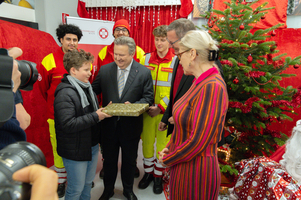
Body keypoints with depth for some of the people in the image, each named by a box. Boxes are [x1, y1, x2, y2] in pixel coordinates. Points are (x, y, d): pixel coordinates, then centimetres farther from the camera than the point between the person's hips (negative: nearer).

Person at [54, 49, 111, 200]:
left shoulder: (86, 87, 8)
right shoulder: (65, 93, -22)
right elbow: (67, 125, -29)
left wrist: (103, 111, -1)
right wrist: (95, 117, -26)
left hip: (92, 145, 8)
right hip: (75, 150, -8)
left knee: (88, 182, 24)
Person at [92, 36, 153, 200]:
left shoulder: (144, 72, -9)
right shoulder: (104, 70, -3)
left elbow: (148, 97, -7)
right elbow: (94, 90, 1)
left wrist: (133, 105, -25)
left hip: (131, 125, -1)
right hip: (108, 124, 2)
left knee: (129, 160, 18)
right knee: (109, 159, 20)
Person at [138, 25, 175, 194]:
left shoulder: (176, 61, -5)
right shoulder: (146, 58, 5)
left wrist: (161, 107, -15)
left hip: (165, 111, -3)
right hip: (147, 109, 3)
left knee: (162, 145, 9)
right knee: (147, 142, 13)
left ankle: (158, 176, 30)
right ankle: (148, 172, 35)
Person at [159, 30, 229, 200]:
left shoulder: (212, 87, -24)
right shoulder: (201, 83, 5)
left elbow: (197, 142, -25)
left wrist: (167, 159, -10)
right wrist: (169, 148, 1)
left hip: (195, 171, -8)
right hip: (184, 166, 8)